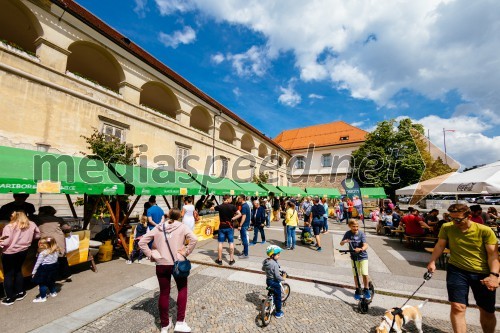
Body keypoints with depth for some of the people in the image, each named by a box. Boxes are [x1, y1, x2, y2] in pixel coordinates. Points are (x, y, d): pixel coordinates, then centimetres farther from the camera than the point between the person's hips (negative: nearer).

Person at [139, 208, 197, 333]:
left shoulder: (158, 228, 5)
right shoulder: (182, 227, -4)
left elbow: (141, 242, 2)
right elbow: (194, 239, -20)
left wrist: (151, 255, 3)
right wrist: (186, 252, -8)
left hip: (161, 264, 3)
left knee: (164, 293, 17)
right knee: (182, 289, 18)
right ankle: (180, 322, 19)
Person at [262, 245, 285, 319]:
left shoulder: (266, 261, -5)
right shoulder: (275, 264, -31)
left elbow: (263, 269, 12)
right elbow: (277, 276, -29)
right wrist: (282, 279, -10)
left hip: (268, 280, 7)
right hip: (274, 282, -7)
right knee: (278, 297, 13)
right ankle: (278, 312, 27)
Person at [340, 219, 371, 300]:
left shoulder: (361, 234, -16)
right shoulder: (348, 234, -10)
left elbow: (365, 245, -26)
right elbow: (341, 244, -7)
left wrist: (360, 249, -47)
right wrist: (344, 241, -30)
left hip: (363, 256, -2)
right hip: (354, 257, 2)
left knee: (365, 274, -5)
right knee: (355, 275, 9)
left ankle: (366, 290, 20)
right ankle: (357, 290, 29)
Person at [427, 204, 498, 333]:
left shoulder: (485, 231, -10)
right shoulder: (446, 227, -6)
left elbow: (493, 254, -10)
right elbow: (440, 245, -1)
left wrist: (494, 275, -20)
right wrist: (432, 261, -10)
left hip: (483, 273, 1)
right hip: (457, 270, 0)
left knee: (487, 312, 18)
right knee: (457, 307, -7)